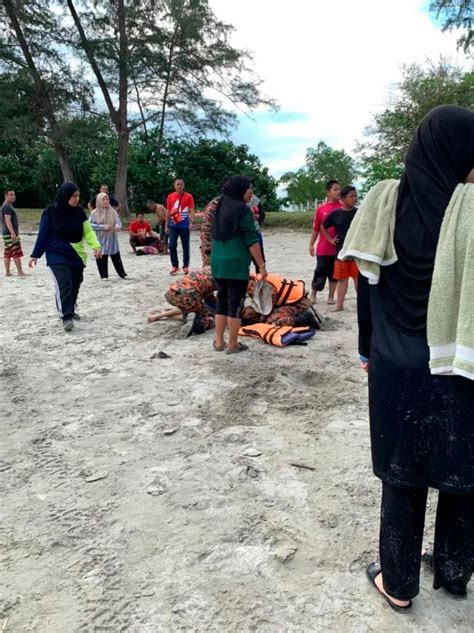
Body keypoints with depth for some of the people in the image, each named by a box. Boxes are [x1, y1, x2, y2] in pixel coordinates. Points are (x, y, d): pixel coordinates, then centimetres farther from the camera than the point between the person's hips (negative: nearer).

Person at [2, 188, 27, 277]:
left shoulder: (6, 206, 19)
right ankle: (20, 272, -6)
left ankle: (7, 272, 11)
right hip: (10, 233, -10)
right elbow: (7, 220, -22)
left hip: (7, 233, 10)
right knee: (17, 252, -8)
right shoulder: (7, 207, -13)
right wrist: (13, 233, -30)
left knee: (7, 253, 9)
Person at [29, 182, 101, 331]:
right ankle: (66, 317, -19)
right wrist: (35, 255, -3)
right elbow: (43, 234, -5)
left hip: (76, 255, 5)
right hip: (57, 255, -5)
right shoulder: (51, 211, -9)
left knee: (74, 285, 15)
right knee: (64, 285, -19)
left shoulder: (79, 211, 0)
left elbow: (88, 231, -3)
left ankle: (70, 310, 35)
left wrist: (95, 245, -21)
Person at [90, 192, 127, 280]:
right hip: (100, 240, -1)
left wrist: (118, 226, -28)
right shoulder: (94, 213, -4)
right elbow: (90, 225, -7)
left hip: (112, 239, 1)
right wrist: (102, 227, -16)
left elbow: (118, 221, -3)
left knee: (116, 257, 6)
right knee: (101, 258, 2)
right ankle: (104, 275, 14)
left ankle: (122, 274, 16)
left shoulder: (113, 212, 1)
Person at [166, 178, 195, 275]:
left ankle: (185, 266, 14)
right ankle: (175, 265, 6)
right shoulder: (170, 197, 7)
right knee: (172, 245, -5)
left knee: (185, 246, 4)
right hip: (173, 225, 2)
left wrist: (191, 222, -20)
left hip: (184, 225, -2)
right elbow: (168, 212, 12)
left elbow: (191, 210, -5)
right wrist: (166, 225, 10)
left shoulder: (189, 196, -1)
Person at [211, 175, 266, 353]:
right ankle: (233, 345, 7)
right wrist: (261, 265, -8)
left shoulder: (220, 207, 13)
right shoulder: (243, 210, -10)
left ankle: (219, 342, 18)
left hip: (217, 262, 8)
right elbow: (251, 241, -12)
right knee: (235, 303, 0)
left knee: (222, 300, 15)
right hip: (236, 264, -7)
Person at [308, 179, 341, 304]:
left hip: (338, 247, 1)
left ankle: (331, 296, 21)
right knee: (320, 272, 6)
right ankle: (312, 294, 22)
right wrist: (311, 245, 4)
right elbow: (316, 229, 6)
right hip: (323, 248, -1)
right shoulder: (320, 209, 1)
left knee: (334, 273, 10)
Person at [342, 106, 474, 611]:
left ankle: (398, 584, 31)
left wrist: (368, 350, 10)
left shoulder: (384, 204, -6)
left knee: (403, 478, 15)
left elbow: (366, 283, -1)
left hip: (396, 371, 1)